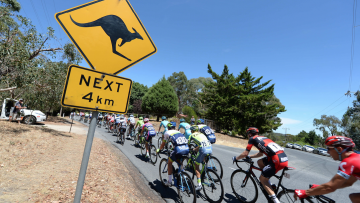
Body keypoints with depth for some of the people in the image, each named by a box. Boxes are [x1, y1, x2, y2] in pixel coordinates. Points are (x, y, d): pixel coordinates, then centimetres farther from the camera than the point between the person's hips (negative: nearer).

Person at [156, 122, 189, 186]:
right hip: (187, 149, 5)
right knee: (179, 161, 35)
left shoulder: (167, 132, 16)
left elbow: (163, 143, 25)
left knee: (169, 162, 19)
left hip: (179, 149, -5)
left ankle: (169, 181, 24)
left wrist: (159, 150, 43)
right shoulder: (179, 132, 29)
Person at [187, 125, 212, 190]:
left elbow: (187, 144, 22)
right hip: (210, 148, 6)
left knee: (196, 166, 9)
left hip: (203, 149, -6)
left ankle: (199, 184, 4)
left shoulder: (192, 135, 17)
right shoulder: (201, 134, 32)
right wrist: (194, 149, 49)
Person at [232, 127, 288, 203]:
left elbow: (245, 154, 4)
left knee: (262, 179, 8)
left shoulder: (252, 139, 5)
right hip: (284, 157, 8)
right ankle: (269, 185, 24)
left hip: (277, 160, -8)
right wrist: (249, 157, 45)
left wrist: (236, 158, 20)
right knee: (260, 162, 25)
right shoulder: (263, 138, 28)